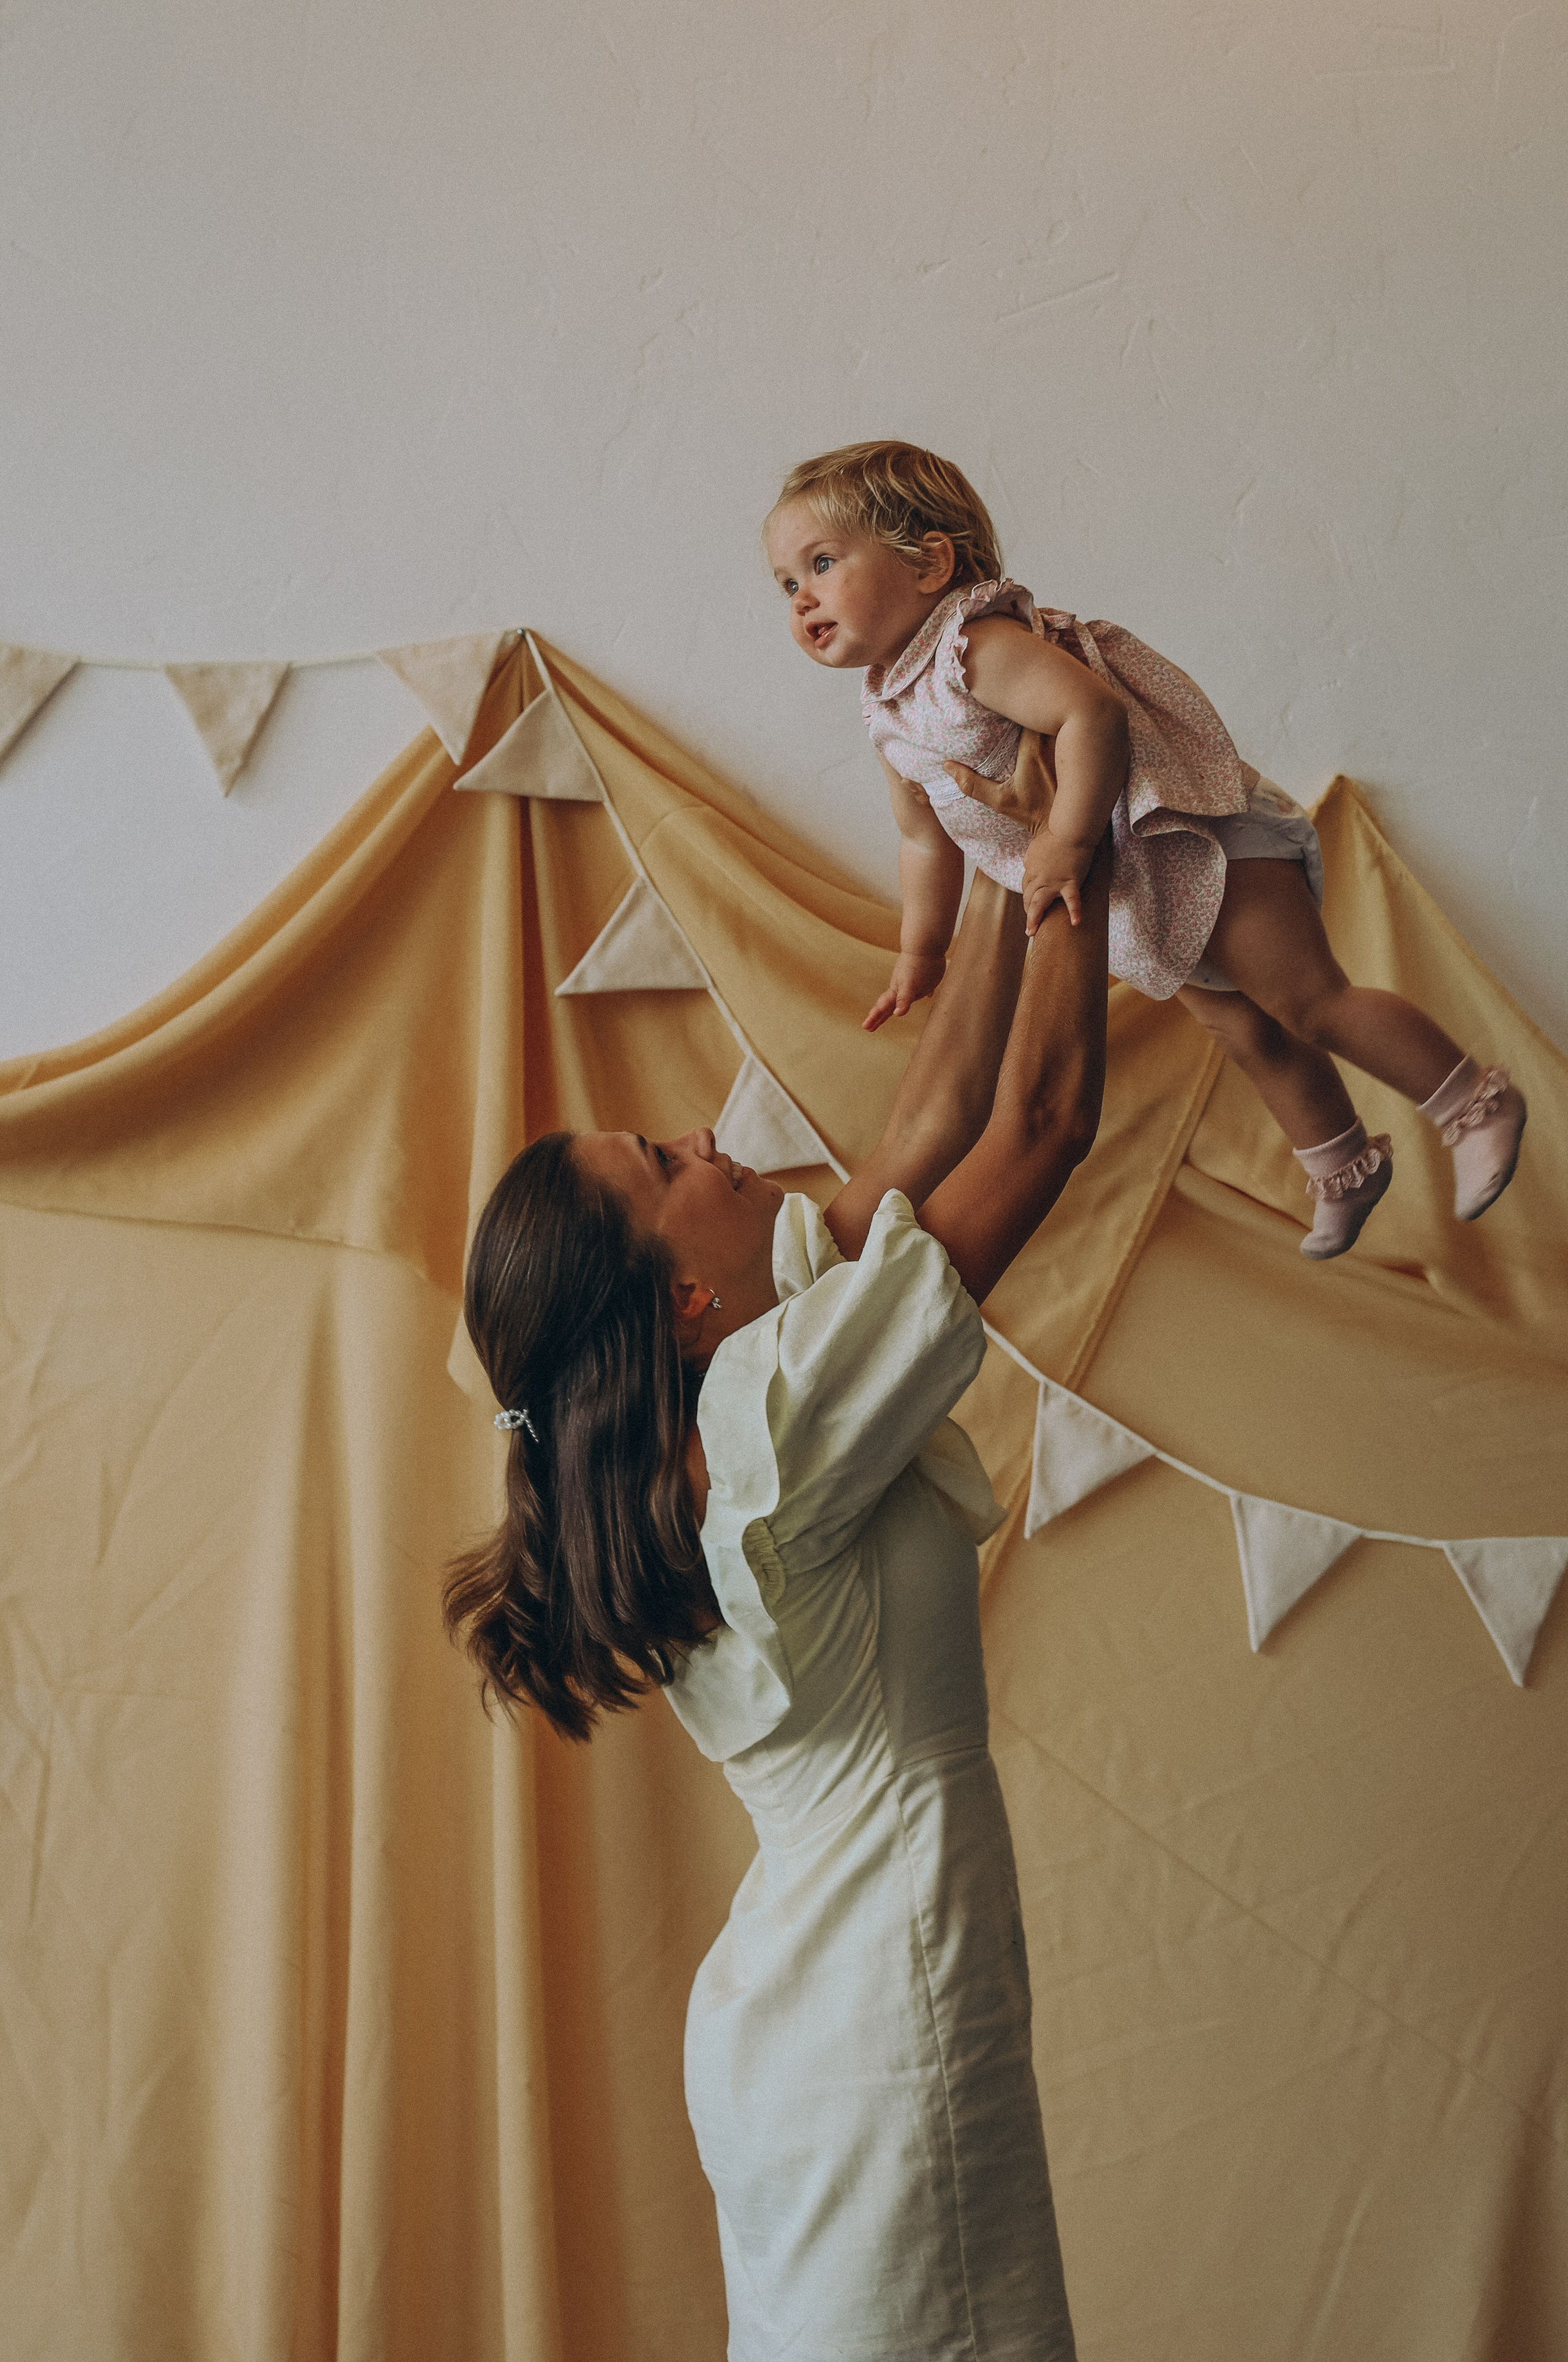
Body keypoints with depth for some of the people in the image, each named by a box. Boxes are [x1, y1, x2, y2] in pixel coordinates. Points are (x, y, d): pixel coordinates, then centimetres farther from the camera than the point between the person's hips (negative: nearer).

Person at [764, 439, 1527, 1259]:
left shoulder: (975, 643, -26)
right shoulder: (889, 715, 4)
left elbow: (1093, 712, -40)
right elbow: (925, 836, 18)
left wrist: (1067, 840, -36)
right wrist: (920, 951, 23)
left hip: (1195, 836, -9)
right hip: (1139, 898, 9)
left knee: (1309, 1002, -7)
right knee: (1246, 1033, 18)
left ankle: (1476, 1104, 9)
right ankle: (1342, 1167, 34)